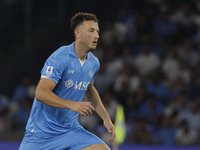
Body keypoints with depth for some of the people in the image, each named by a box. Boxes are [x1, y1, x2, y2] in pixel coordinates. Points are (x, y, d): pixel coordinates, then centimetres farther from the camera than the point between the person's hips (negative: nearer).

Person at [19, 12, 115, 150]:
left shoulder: (94, 63, 5)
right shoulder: (60, 58, -18)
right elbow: (41, 93, -26)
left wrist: (106, 118, 19)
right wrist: (72, 105, -35)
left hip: (70, 129, 6)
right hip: (42, 131, -6)